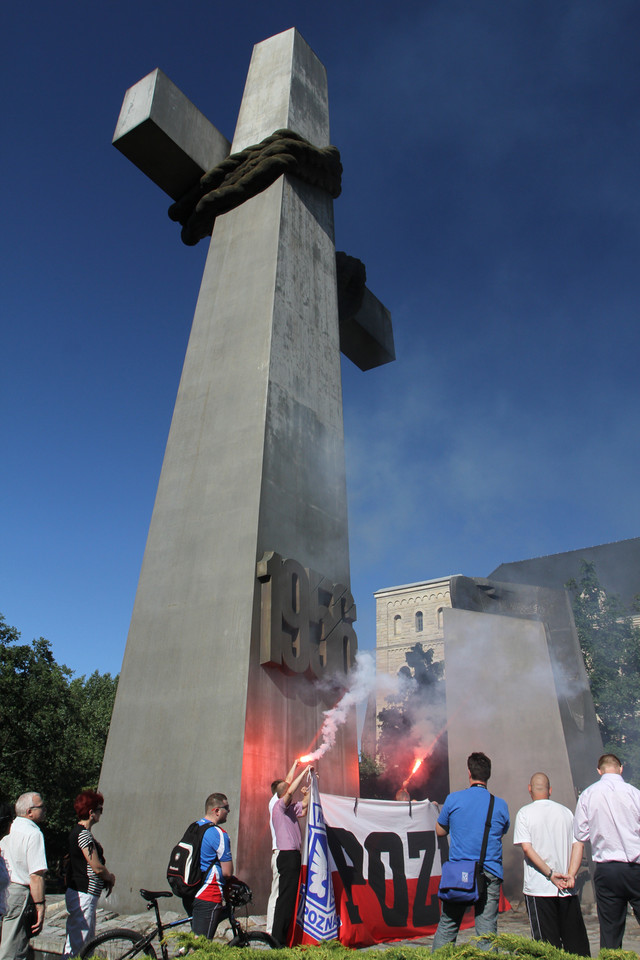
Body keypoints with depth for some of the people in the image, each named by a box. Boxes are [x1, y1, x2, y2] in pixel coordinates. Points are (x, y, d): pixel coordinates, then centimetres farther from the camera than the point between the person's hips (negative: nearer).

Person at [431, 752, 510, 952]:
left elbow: (440, 831, 8)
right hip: (489, 873, 1)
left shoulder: (453, 799, -5)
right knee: (487, 930, 8)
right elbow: (502, 832, 16)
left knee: (447, 926, 11)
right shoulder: (500, 805, -1)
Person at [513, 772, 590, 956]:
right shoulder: (566, 812, 8)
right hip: (567, 890, 3)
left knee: (548, 944, 2)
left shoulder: (524, 813, -2)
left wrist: (550, 873, -11)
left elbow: (527, 848, -11)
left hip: (538, 889, -3)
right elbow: (579, 845, 1)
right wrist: (571, 875, -6)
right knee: (576, 942, 13)